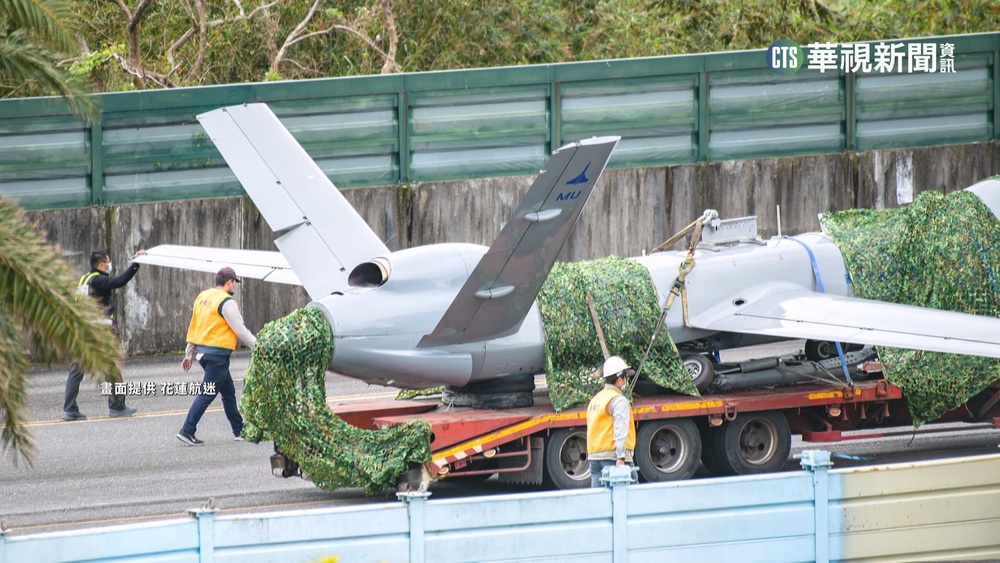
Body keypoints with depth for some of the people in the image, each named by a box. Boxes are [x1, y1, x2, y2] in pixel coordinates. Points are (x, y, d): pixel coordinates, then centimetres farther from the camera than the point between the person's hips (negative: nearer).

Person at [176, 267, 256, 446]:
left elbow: (193, 327, 16)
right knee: (207, 394, -6)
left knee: (228, 391, 17)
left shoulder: (202, 297, 12)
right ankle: (187, 431, -10)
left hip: (203, 350, 9)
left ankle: (239, 431, 23)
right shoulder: (227, 302, -13)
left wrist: (189, 354, 21)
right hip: (218, 353, -9)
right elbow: (240, 331, -13)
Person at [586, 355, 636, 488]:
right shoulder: (618, 400, -7)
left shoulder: (594, 400, 18)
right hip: (611, 456, -8)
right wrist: (620, 458, -24)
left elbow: (593, 430, 15)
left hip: (594, 457, 8)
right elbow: (620, 431, -18)